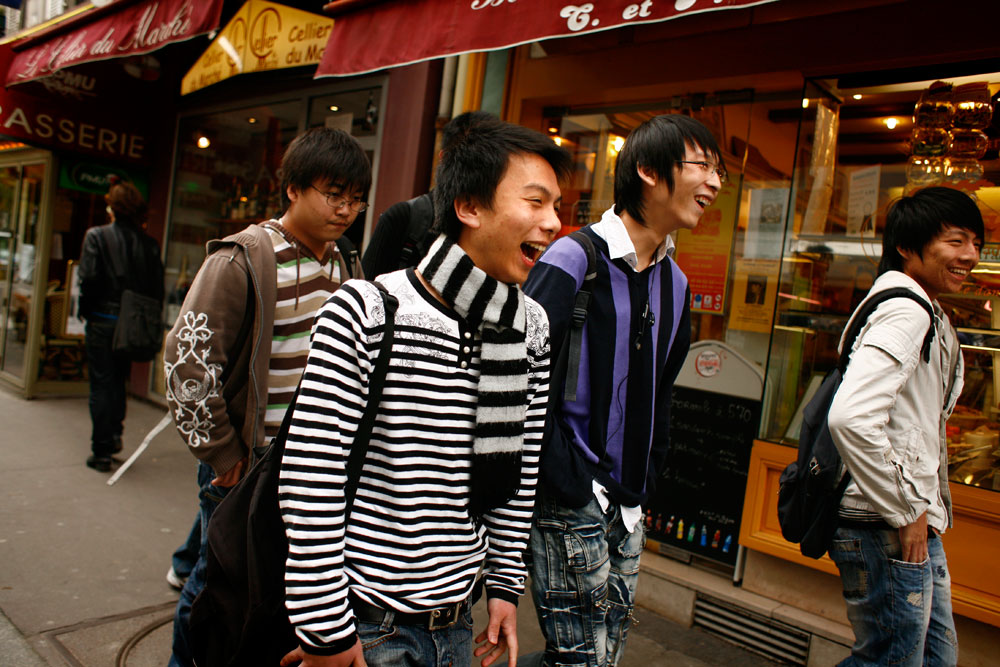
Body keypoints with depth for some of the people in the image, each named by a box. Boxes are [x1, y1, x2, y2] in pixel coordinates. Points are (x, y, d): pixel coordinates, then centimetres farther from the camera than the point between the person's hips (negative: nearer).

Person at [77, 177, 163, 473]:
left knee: (101, 384, 4)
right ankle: (115, 433, 20)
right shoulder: (149, 243, 2)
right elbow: (158, 288, 1)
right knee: (118, 381, 22)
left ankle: (102, 451, 9)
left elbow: (89, 280, -13)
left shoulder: (97, 236, -6)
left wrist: (86, 315, -1)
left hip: (103, 322, -3)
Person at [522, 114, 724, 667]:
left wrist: (643, 487, 13)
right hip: (570, 506, -8)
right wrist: (570, 485, -16)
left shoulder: (674, 281, 10)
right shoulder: (574, 260, -14)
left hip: (626, 508, 8)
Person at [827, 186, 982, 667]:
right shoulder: (906, 313, -17)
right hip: (887, 532, -10)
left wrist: (923, 510, 17)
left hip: (915, 524, 10)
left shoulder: (930, 319, 17)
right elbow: (850, 417, -32)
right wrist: (906, 514, -22)